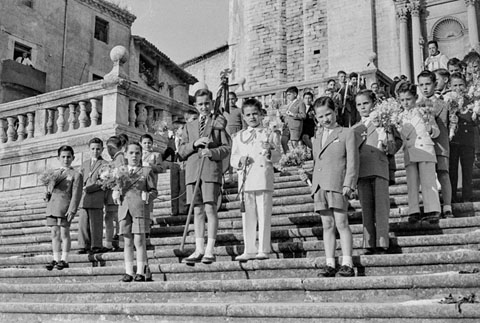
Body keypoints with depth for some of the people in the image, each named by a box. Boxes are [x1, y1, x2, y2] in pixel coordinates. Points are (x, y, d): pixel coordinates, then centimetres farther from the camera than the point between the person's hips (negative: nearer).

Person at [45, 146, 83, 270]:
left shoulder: (76, 175, 0)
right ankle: (56, 259, 15)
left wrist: (72, 210, -16)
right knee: (54, 234, 8)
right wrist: (48, 194, 2)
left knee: (64, 233, -2)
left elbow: (76, 194, -8)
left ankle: (64, 260, 6)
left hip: (64, 208, -6)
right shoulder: (54, 173, 19)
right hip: (51, 207, 6)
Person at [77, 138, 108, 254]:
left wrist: (88, 188, -16)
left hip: (96, 198, -5)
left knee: (95, 223, -4)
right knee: (82, 223, 2)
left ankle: (96, 246, 4)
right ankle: (84, 246, 8)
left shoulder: (104, 164, 2)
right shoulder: (85, 164, 22)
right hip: (84, 198, 5)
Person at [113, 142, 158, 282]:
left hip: (140, 208, -3)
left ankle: (141, 272, -4)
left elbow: (154, 190, 9)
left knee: (139, 240, -8)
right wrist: (116, 193, -3)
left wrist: (148, 195, -11)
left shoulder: (146, 171, 12)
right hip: (124, 208, 3)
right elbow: (115, 190, 19)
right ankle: (128, 272, 6)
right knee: (127, 242, 3)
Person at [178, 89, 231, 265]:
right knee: (197, 210, 3)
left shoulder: (219, 122, 10)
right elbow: (181, 151, 15)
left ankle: (210, 250, -7)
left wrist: (213, 152, -14)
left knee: (210, 208, -9)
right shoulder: (189, 126, 21)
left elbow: (227, 147, 4)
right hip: (192, 171, 4)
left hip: (211, 169, -4)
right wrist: (194, 144, -3)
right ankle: (199, 250, 5)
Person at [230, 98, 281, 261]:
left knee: (264, 216, -3)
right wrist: (240, 160, -8)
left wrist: (270, 151, -19)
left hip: (263, 179, -3)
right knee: (247, 217, 5)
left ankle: (263, 250, 2)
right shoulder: (239, 137, 16)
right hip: (245, 180, 3)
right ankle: (249, 250, 11)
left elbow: (277, 157, 2)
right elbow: (233, 159, 14)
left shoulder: (269, 134, 8)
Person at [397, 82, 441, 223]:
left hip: (425, 147, -3)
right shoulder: (400, 116, 14)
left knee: (428, 180, -6)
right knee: (412, 182, -1)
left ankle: (432, 210, -5)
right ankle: (414, 211, 0)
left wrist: (430, 130, -13)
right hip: (409, 152, 3)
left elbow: (437, 131, 8)